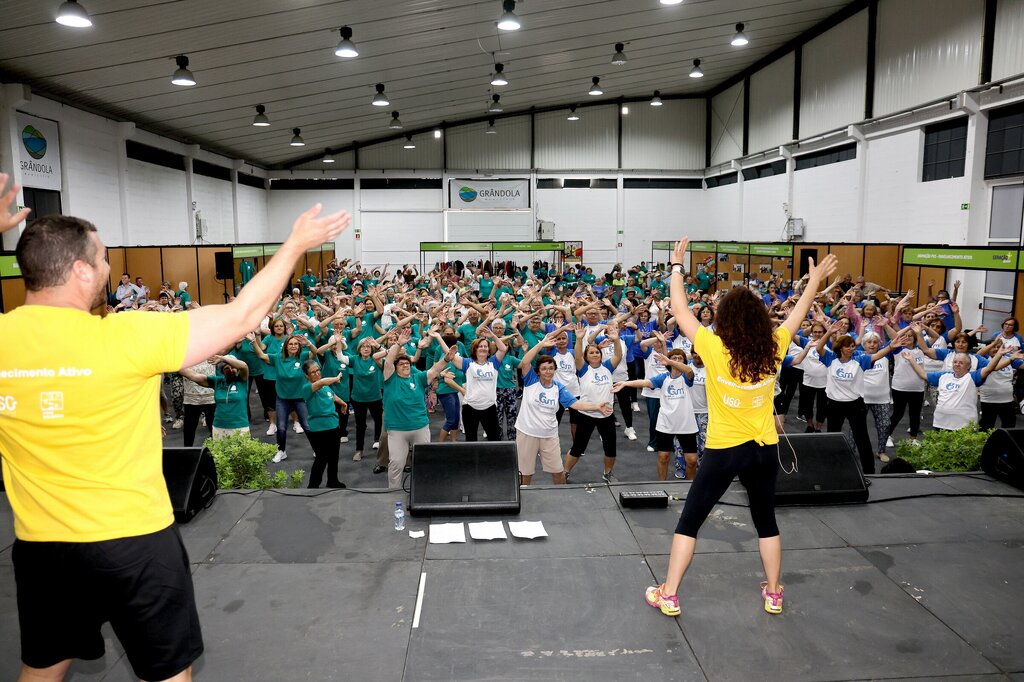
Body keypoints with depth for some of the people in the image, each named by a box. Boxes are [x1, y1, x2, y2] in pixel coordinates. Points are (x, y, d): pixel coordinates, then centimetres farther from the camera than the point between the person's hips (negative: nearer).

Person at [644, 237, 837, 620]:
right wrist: (815, 280, 25)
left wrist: (677, 267, 2)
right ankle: (773, 594, 33)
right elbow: (797, 314, 11)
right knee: (766, 521, 22)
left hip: (724, 450, -4)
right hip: (764, 449, 4)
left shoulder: (715, 350, -17)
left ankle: (669, 596, 13)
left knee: (689, 522, 8)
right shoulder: (773, 349, -7)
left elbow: (680, 310, -8)